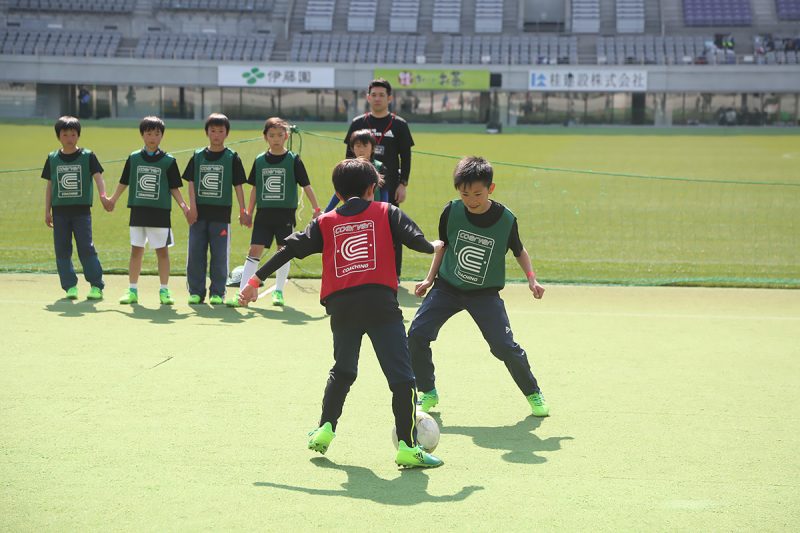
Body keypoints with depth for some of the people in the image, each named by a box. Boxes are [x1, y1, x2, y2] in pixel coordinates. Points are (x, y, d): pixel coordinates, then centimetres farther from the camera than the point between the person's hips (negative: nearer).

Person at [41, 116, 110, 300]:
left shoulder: (88, 156, 1)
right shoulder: (52, 158, 9)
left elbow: (97, 176, -10)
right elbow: (50, 186, 13)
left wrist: (103, 196, -28)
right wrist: (47, 211, 9)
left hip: (82, 210, -3)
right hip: (60, 210, 3)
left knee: (86, 248, -8)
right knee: (62, 250, 2)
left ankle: (96, 286, -3)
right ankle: (70, 286, 9)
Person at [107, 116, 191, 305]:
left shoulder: (168, 161, 0)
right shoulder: (134, 158, 5)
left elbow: (174, 188, 1)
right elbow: (124, 182, 13)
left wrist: (184, 206, -9)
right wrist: (112, 200, 12)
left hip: (160, 212, -2)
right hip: (138, 211, 2)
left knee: (162, 251, 1)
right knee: (136, 250, 6)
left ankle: (164, 291, 8)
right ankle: (132, 291, 12)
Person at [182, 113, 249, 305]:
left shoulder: (232, 158, 2)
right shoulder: (198, 156, 7)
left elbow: (238, 186, 2)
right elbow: (191, 183, 6)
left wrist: (243, 211, -1)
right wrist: (192, 207, -5)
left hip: (221, 213, -2)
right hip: (199, 212, 2)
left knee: (219, 255, 1)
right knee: (196, 253, 4)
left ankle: (217, 293, 8)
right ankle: (196, 291, 11)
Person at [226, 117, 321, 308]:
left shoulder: (293, 160, -2)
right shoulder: (260, 160, 6)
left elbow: (306, 186, -1)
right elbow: (255, 188, 14)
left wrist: (316, 209, -7)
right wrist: (248, 212, 12)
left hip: (285, 214, -2)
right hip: (264, 213, 2)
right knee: (254, 251, -3)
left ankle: (278, 291, 20)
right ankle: (243, 293, -4)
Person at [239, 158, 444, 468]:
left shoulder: (325, 223, 16)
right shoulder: (386, 213, 10)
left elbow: (290, 249, 12)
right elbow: (415, 240, 2)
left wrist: (256, 280, 16)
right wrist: (434, 247, 25)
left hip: (341, 306, 3)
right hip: (380, 302, -3)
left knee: (342, 371, 26)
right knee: (401, 376, -2)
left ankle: (325, 429, 24)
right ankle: (407, 446, -8)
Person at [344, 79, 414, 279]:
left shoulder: (399, 125, 3)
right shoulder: (358, 123, 7)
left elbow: (406, 157, 3)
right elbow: (350, 155, 9)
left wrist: (403, 184, -5)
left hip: (390, 187, -1)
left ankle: (394, 274, 8)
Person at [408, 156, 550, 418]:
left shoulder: (506, 219, -14)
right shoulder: (451, 212, -11)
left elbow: (519, 251, 4)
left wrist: (531, 278, -10)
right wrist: (430, 278, 3)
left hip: (485, 293, -2)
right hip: (448, 287, 2)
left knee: (505, 346, -11)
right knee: (417, 334, -12)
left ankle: (533, 393, 14)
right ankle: (428, 393, 8)